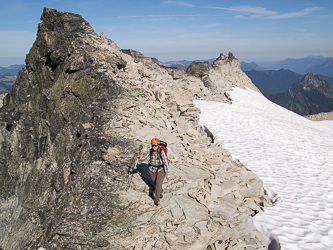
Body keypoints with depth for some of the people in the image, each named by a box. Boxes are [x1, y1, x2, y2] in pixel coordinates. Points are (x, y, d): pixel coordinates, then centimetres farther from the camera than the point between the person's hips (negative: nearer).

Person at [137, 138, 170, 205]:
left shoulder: (161, 152, -24)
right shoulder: (150, 151, -13)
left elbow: (165, 163, -21)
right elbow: (143, 157, -6)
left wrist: (167, 174, -19)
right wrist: (139, 156, -31)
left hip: (161, 170, -4)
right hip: (152, 170, 4)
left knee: (158, 184, -18)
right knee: (156, 184, 19)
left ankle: (156, 199, 2)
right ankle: (160, 192, 50)